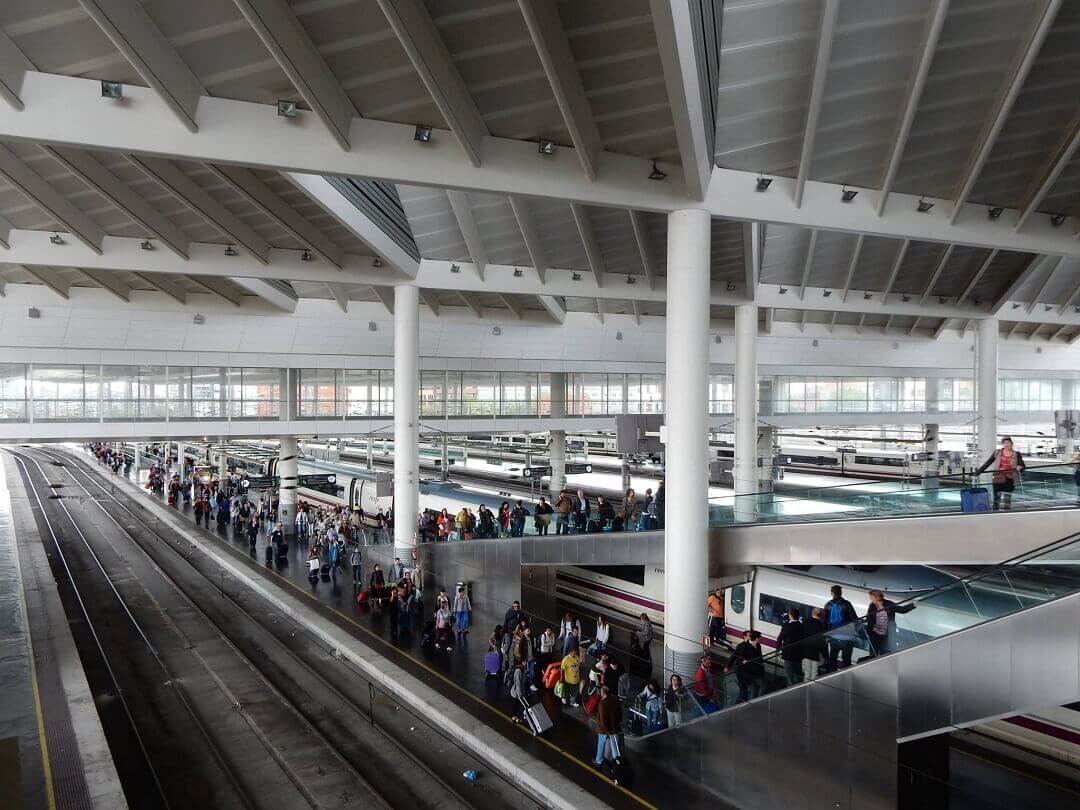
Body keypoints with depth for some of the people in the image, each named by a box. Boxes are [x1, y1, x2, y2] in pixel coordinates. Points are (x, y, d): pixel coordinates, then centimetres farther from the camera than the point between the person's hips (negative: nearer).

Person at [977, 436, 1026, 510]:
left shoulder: (1016, 454, 5)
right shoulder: (997, 452, 5)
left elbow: (1023, 466, 4)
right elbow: (988, 462, 7)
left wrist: (1020, 467, -20)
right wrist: (979, 471, 1)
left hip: (1009, 480, 0)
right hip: (998, 479, 0)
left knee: (1007, 499, 0)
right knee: (996, 499, 1)